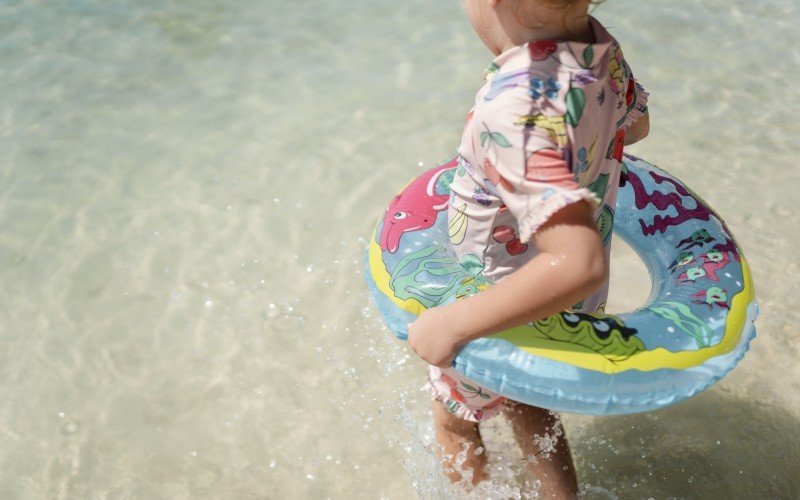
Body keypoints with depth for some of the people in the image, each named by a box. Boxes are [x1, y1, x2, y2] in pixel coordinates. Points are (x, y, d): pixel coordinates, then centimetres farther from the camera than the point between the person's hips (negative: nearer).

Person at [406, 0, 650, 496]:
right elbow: (636, 124, 8)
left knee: (454, 419, 25)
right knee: (525, 403, 34)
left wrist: (452, 324, -38)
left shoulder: (514, 108, -41)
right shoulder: (601, 45, -14)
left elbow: (577, 264, -46)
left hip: (515, 320, -7)